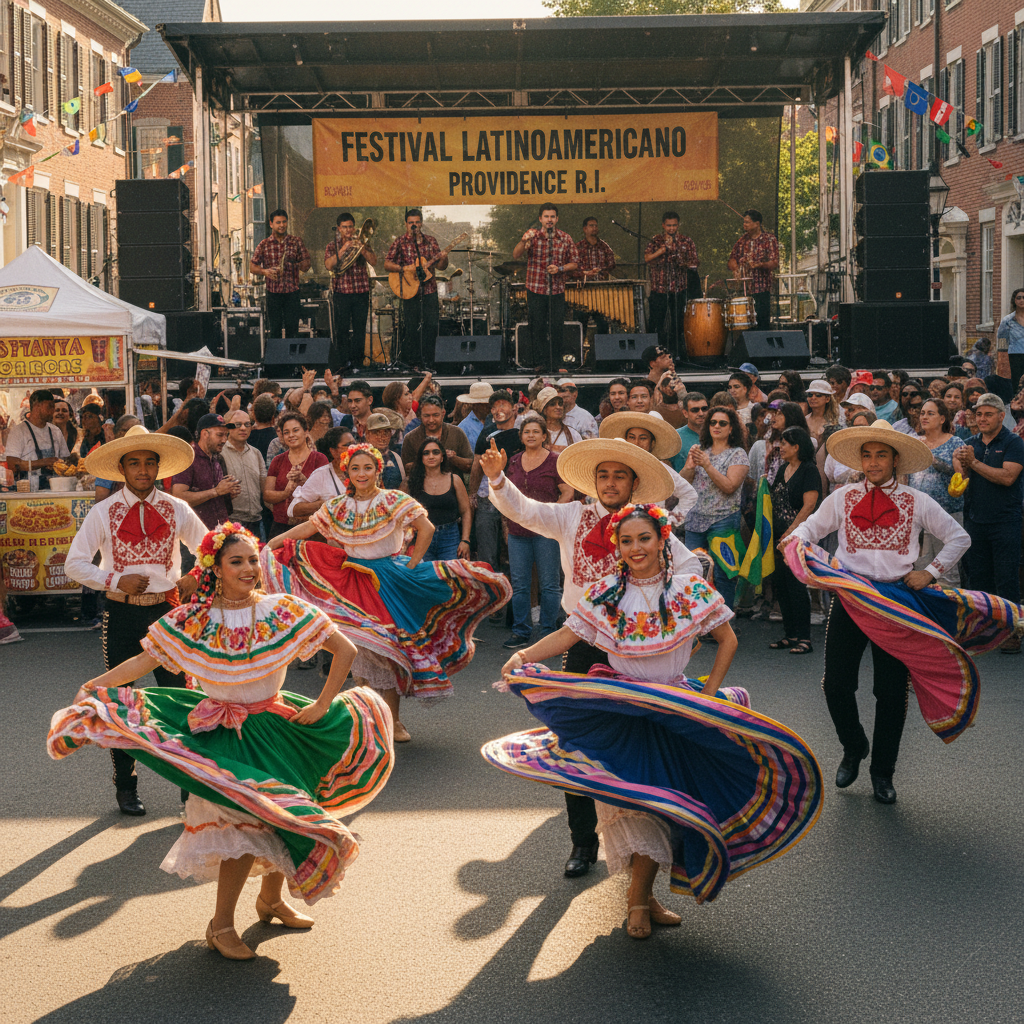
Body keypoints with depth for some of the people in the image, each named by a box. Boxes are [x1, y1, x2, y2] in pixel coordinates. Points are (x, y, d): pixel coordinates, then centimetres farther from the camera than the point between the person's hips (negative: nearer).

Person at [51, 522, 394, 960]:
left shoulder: (283, 611, -7)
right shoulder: (191, 621, -6)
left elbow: (345, 649, -5)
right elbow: (143, 662, -5)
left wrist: (323, 705, -7)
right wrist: (94, 686, -18)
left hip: (277, 726, 3)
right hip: (223, 737, -3)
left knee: (283, 813, 10)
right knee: (245, 818, -13)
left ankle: (271, 899, 38)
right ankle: (221, 925, 1)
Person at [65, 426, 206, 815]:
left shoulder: (176, 509, 3)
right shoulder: (104, 512, -2)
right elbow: (74, 563, -2)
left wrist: (194, 579, -3)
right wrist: (115, 580, -13)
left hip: (166, 611, 1)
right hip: (122, 614, 0)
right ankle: (125, 786, 18)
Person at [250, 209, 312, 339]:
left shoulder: (296, 242, 7)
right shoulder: (264, 245, 5)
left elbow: (308, 260, 8)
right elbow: (252, 267, 6)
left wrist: (304, 264, -15)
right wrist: (264, 272, -14)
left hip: (292, 292, 0)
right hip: (273, 293, 0)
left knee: (292, 328, 1)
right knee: (273, 330, 0)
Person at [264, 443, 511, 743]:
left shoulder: (394, 501, -6)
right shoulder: (338, 506, 6)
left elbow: (426, 529, -13)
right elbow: (307, 529, 7)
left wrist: (411, 566, -13)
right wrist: (268, 545, 0)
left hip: (389, 580, -3)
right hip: (353, 581, 3)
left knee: (391, 644, -3)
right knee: (359, 646, -1)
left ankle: (391, 719, 6)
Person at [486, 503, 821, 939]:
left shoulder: (689, 589, -2)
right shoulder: (605, 593, -1)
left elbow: (727, 640, 5)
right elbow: (567, 636, -4)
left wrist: (710, 691, -2)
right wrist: (523, 656, -20)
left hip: (676, 713, 1)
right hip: (619, 713, 0)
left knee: (660, 795, 0)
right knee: (630, 796, -5)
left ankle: (638, 898, 15)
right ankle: (643, 899, 10)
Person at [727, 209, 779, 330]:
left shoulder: (769, 239, -2)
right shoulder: (743, 239, 15)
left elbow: (774, 264, -9)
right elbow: (733, 258, 18)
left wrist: (760, 264, -28)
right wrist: (735, 267, -5)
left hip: (761, 288, -5)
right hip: (743, 287, 5)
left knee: (762, 322, -9)